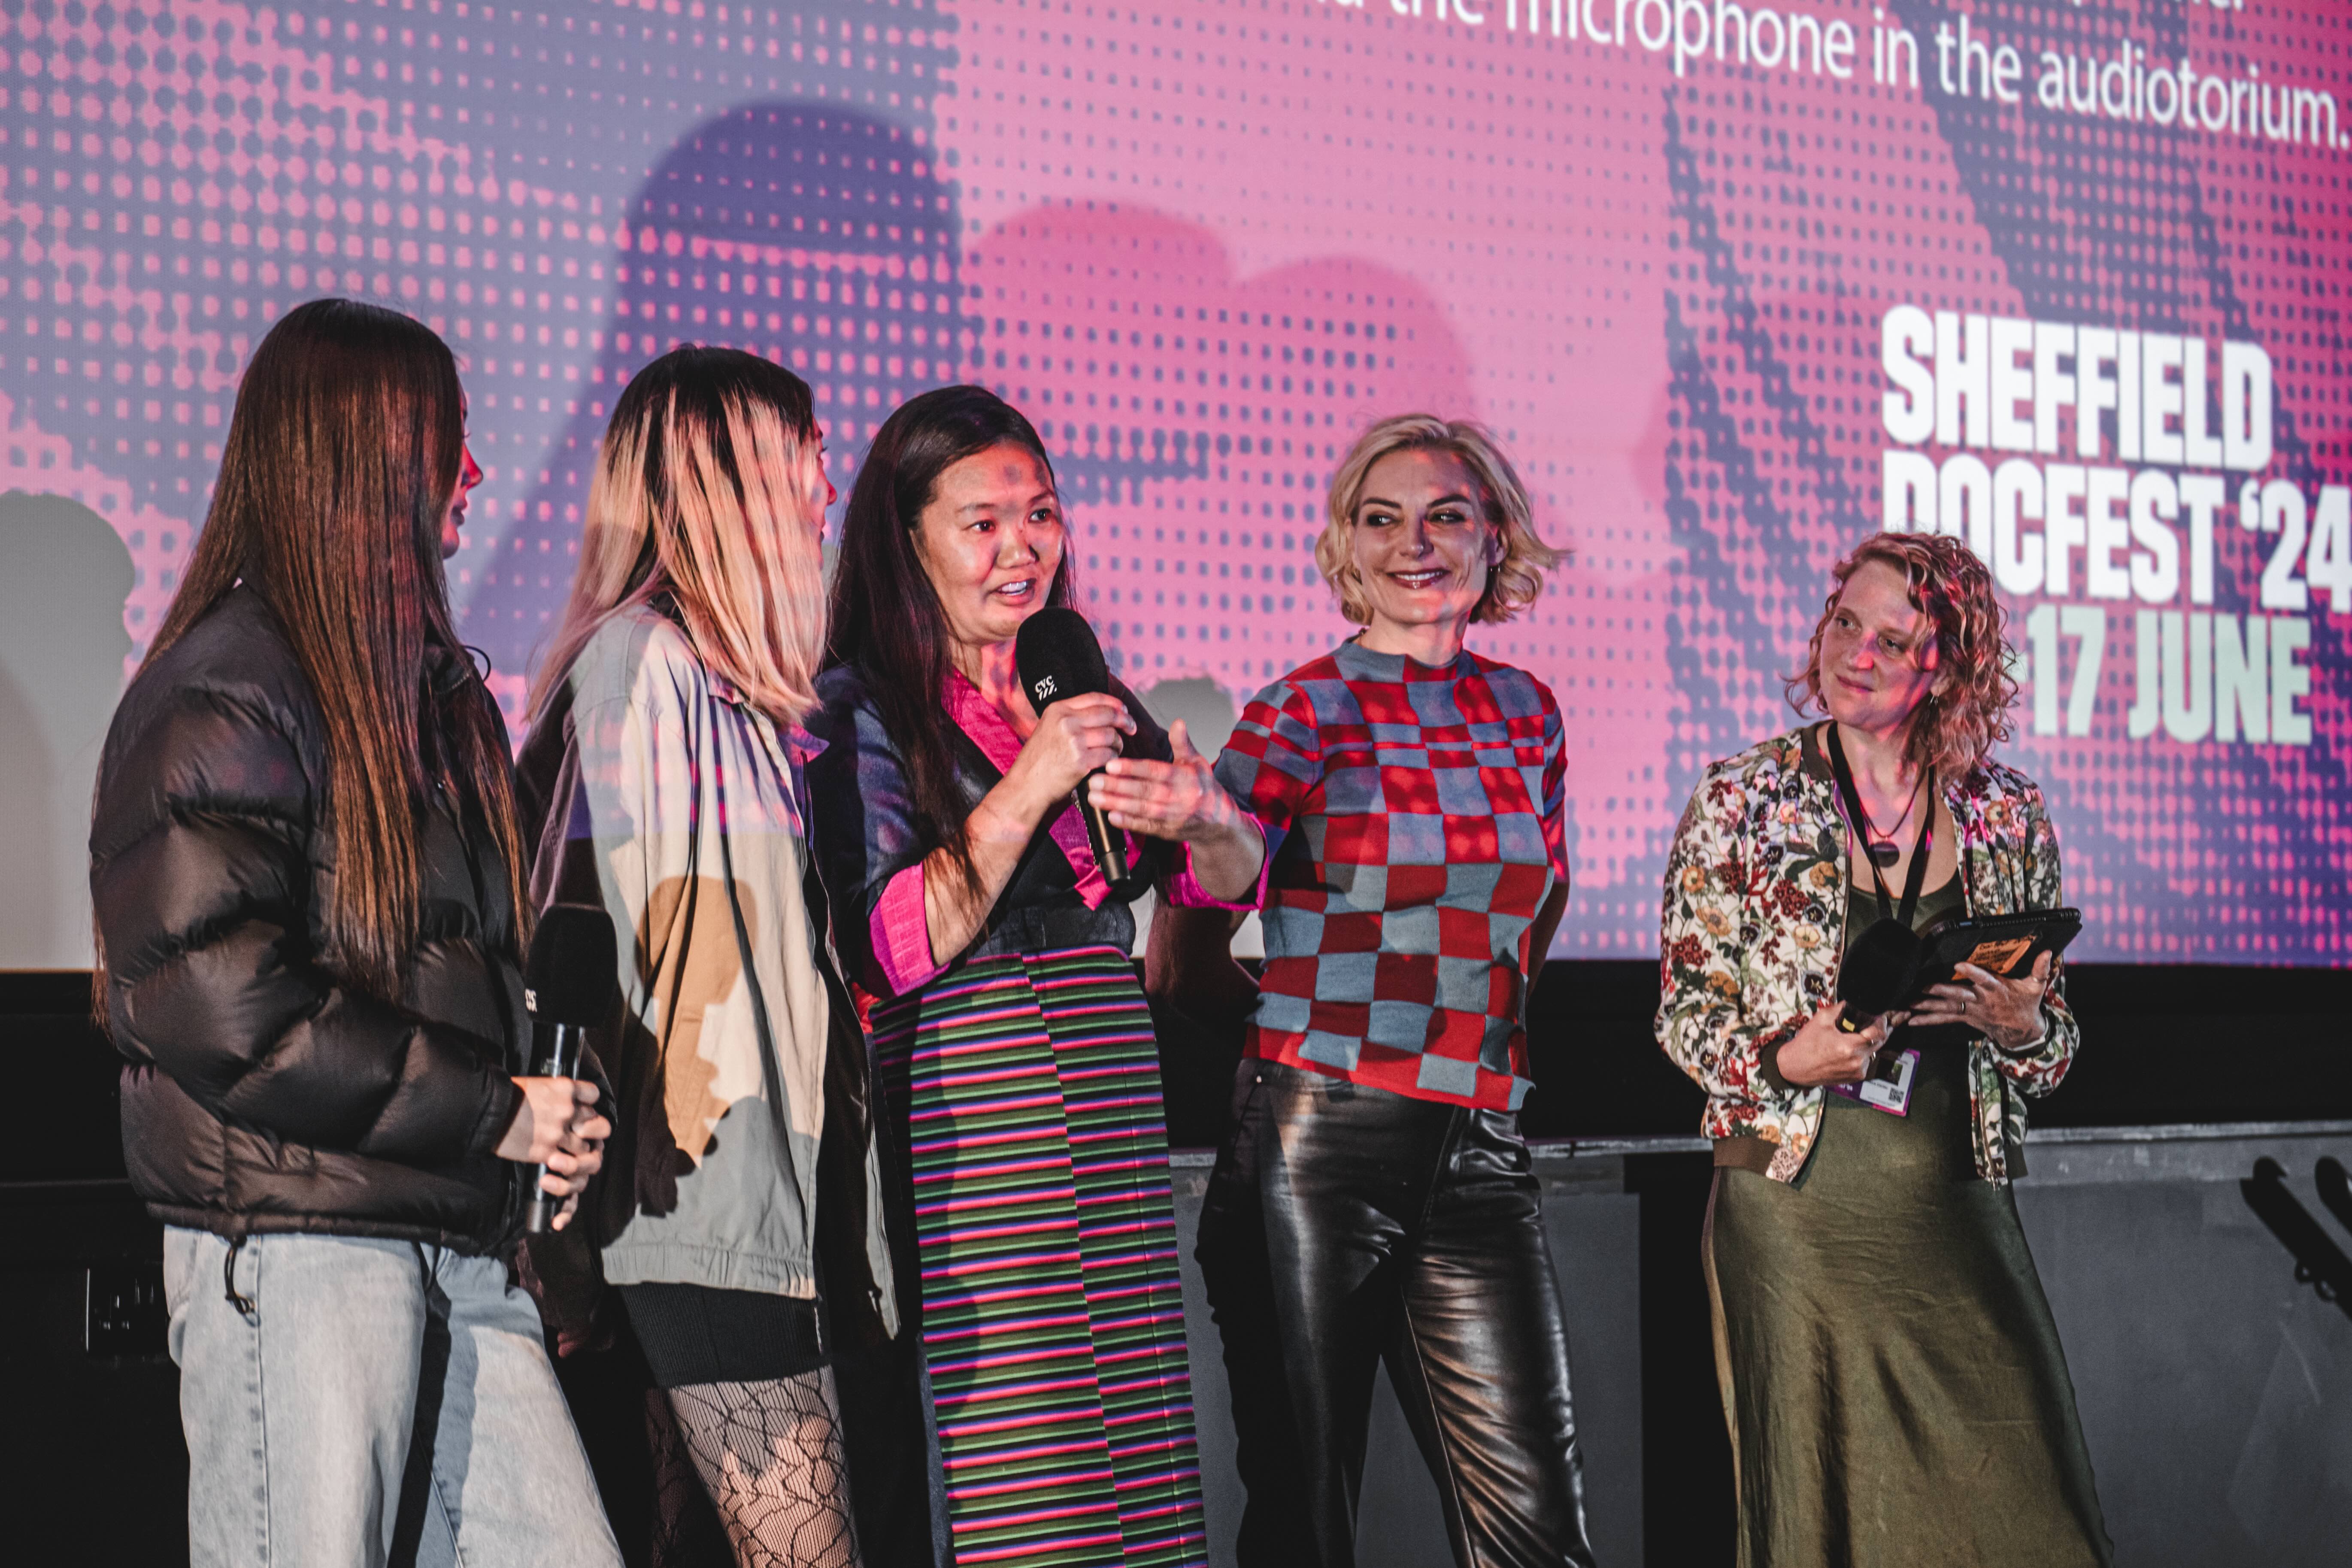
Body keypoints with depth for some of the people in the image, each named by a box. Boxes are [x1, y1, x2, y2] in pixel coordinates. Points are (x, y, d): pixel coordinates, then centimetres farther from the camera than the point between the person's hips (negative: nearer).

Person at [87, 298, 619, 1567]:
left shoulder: (425, 683, 20)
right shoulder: (224, 694, -9)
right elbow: (213, 1001, -18)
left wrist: (547, 1116, 8)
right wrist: (489, 1113, -14)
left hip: (455, 1246, 8)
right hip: (290, 1247, -8)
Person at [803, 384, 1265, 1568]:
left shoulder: (1080, 692, 15)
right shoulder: (855, 711, -3)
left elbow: (1231, 882, 17)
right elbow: (891, 950, -12)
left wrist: (1205, 818, -6)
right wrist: (1027, 791, -18)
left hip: (1112, 1100, 6)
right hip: (962, 1118, -6)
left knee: (1137, 1463, 4)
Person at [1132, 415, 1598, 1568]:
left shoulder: (1526, 715, 11)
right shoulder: (1301, 713, -2)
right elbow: (1181, 963, -9)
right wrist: (1316, 1000, -6)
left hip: (1478, 1157, 4)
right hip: (1316, 1147, -4)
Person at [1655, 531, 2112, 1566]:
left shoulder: (2007, 816, 6)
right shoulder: (1740, 801, 0)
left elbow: (2055, 1041, 12)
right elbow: (1684, 1012, 2)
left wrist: (2018, 1024, -10)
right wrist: (1783, 1060, -17)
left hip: (1958, 1205, 2)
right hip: (1798, 1209, -2)